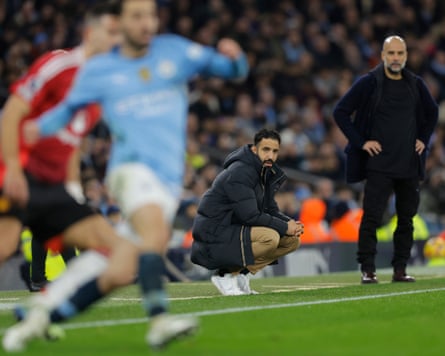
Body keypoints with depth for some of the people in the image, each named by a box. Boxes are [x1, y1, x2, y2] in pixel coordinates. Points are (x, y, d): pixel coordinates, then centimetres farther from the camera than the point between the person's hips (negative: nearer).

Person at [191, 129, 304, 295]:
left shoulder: (266, 173, 9)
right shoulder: (239, 174, -20)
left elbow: (271, 210, 11)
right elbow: (250, 216, -26)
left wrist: (290, 223, -9)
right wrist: (285, 227, -20)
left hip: (236, 230, 10)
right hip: (214, 236, -9)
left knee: (292, 240, 2)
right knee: (269, 237, -31)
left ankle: (240, 272, 3)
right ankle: (226, 274, -13)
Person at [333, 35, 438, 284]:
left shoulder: (415, 84, 9)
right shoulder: (369, 83, -4)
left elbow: (432, 112, 26)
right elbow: (341, 112, -3)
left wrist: (424, 139, 13)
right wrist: (360, 142, -7)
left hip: (410, 164, 4)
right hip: (379, 164, -4)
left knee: (407, 217, 6)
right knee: (372, 216, -10)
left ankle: (400, 269, 13)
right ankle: (367, 270, -6)